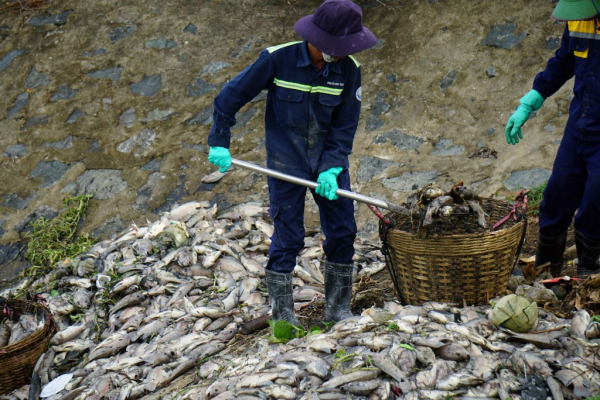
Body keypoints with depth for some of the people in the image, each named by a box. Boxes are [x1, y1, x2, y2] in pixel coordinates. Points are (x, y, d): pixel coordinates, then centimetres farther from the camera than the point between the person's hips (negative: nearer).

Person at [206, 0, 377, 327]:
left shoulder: (348, 69, -9)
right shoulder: (278, 59, -18)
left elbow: (345, 125, -3)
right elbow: (230, 96, -7)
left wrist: (331, 168, -14)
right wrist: (219, 143, -6)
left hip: (329, 158, 4)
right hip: (286, 161, -3)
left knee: (343, 232, 4)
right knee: (288, 238, -2)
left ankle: (339, 310, 19)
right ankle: (282, 316, 11)